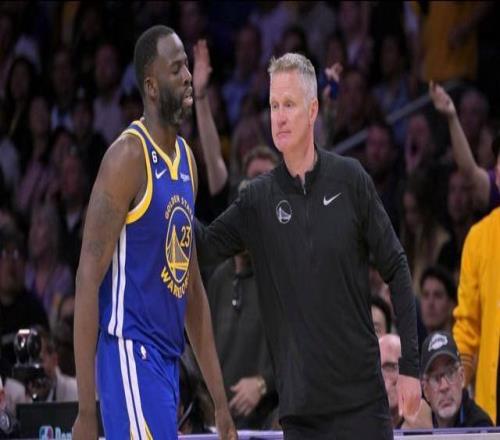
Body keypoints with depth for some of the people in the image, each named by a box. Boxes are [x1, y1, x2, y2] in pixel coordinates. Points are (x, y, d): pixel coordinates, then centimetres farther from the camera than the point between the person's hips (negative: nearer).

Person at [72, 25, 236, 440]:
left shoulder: (186, 158, 15)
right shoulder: (128, 157, -12)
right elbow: (89, 279, -16)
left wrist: (220, 401, 18)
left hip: (168, 359, 9)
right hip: (131, 356, -9)